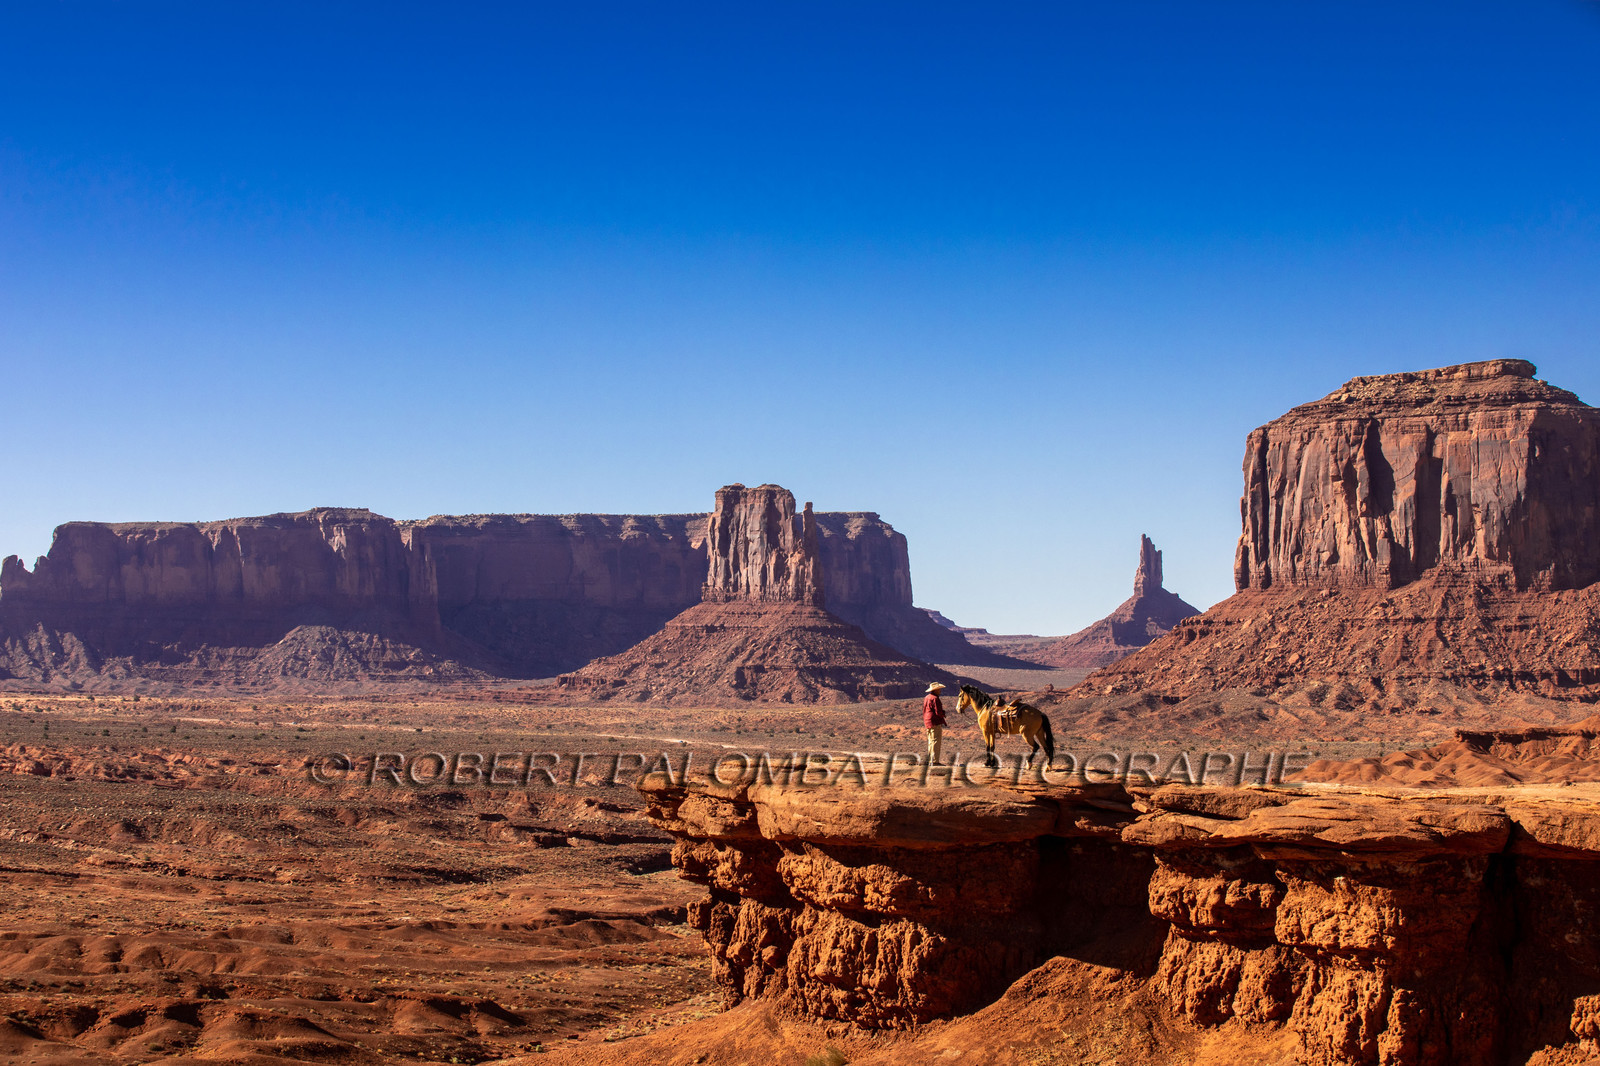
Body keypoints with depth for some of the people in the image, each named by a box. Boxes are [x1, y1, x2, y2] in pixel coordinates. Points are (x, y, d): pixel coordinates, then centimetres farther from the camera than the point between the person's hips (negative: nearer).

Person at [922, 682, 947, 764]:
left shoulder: (926, 698, 16)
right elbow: (938, 712, -18)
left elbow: (924, 711, 19)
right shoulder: (934, 698, -15)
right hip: (935, 723, -10)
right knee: (935, 742, -8)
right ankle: (934, 761, -11)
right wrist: (943, 713, 1)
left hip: (927, 723, 10)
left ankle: (930, 761, 18)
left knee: (931, 742, 15)